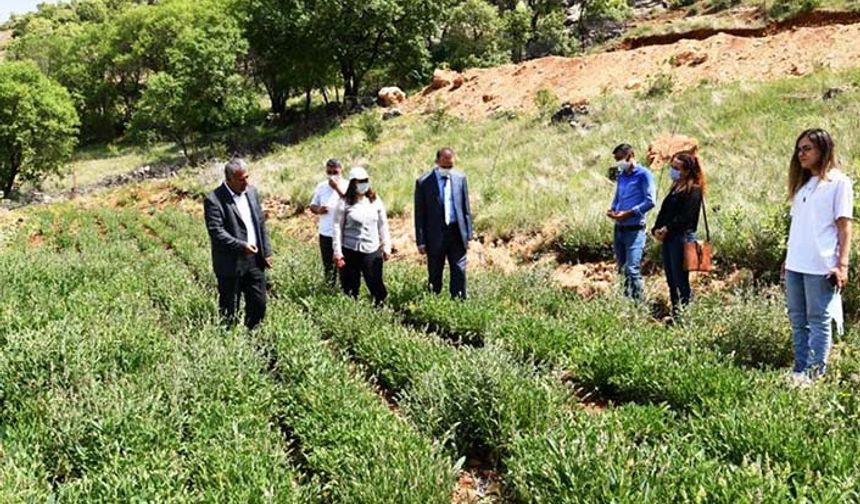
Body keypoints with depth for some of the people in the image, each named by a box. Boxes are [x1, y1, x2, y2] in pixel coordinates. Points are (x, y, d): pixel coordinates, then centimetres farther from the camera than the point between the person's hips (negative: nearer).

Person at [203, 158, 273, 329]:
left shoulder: (252, 192, 7)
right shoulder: (214, 200, -14)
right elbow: (216, 232, -20)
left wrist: (266, 252, 9)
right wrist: (241, 246, -27)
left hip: (255, 259, 6)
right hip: (231, 263, -6)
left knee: (258, 304, 12)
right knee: (229, 309, 7)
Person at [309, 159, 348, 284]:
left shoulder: (347, 186, -8)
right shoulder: (321, 187, 4)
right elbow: (312, 206, 12)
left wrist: (338, 188, -27)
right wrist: (318, 209, -12)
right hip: (325, 234, 4)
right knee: (328, 266, 16)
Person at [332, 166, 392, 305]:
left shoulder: (375, 201, 5)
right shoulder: (345, 203, -4)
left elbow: (383, 225, 10)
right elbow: (337, 228, -3)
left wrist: (386, 246, 8)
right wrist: (337, 252, -6)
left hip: (372, 250, 2)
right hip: (350, 251, -1)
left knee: (376, 284, 1)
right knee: (350, 288, 6)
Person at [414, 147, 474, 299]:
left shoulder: (460, 178, 4)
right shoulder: (423, 182, -4)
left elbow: (466, 209, 9)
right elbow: (419, 214, -2)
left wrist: (468, 235, 6)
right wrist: (420, 240, -4)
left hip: (457, 233, 2)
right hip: (435, 235, -2)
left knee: (459, 272, 0)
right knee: (435, 276, 8)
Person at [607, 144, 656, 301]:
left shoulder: (643, 174, -7)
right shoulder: (621, 175, 14)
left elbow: (650, 201, -14)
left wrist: (628, 213, -18)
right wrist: (612, 209, 2)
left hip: (634, 230, -7)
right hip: (619, 229, 8)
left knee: (632, 270, -12)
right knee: (621, 269, 13)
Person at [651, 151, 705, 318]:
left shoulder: (693, 190, -8)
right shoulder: (675, 187, 19)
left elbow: (685, 217, -17)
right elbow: (664, 212, 15)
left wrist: (667, 229, -15)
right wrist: (656, 229, 0)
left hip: (682, 237, -9)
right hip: (667, 238, 9)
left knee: (680, 280, -7)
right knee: (671, 280, 11)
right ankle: (675, 311, 18)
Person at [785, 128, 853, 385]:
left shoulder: (838, 182, -2)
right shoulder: (802, 183, 17)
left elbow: (844, 226, -7)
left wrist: (842, 265, -13)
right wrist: (788, 259, 13)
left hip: (821, 267, -7)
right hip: (795, 265, 7)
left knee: (819, 321, -2)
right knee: (798, 321, 10)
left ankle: (815, 375, 2)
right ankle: (799, 373, 17)